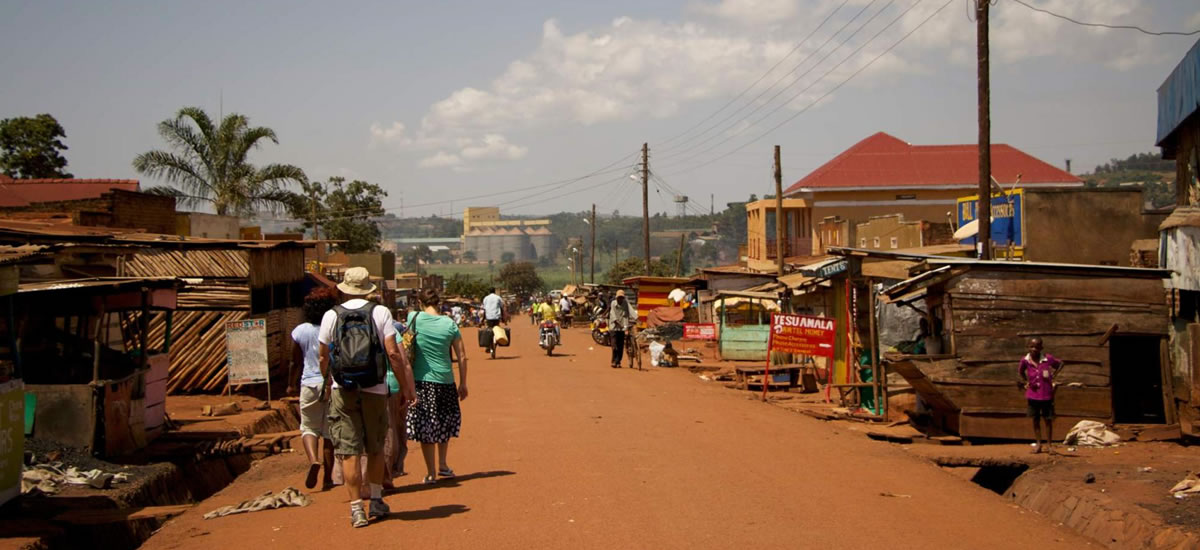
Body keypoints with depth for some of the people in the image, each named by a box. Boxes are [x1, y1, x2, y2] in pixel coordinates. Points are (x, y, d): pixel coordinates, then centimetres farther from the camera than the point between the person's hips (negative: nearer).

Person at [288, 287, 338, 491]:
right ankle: (328, 478, 12)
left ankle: (314, 460, -16)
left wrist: (291, 384, 20)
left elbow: (295, 362, 6)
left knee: (308, 427, 13)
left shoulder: (300, 331, -1)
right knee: (330, 432, 8)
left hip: (310, 384, 0)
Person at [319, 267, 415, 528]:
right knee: (375, 449, 16)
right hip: (375, 390, 1)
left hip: (342, 391, -1)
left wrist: (327, 383, 25)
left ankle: (357, 509, -2)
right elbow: (393, 354, -8)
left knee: (348, 452, 1)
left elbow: (323, 357, 7)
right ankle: (376, 502, 26)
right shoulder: (380, 313, -1)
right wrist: (405, 387, 1)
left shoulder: (331, 316, 0)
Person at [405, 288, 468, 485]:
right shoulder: (449, 324, -2)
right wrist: (463, 383, 10)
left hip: (421, 380, -1)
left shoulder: (414, 318, -5)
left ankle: (431, 473, 7)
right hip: (445, 380, 1)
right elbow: (462, 357, 1)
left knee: (424, 426, 6)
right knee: (446, 422, 22)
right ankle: (442, 465, 24)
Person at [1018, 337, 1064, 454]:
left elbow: (1060, 364, 7)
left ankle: (1049, 445, 14)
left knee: (1048, 420, 5)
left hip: (1047, 395, -2)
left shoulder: (1048, 359, -11)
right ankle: (1038, 444, 18)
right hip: (1032, 395, 2)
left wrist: (1054, 375, -2)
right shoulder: (1025, 360, -7)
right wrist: (1025, 382, 2)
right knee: (1035, 420, 9)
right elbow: (1020, 372, 13)